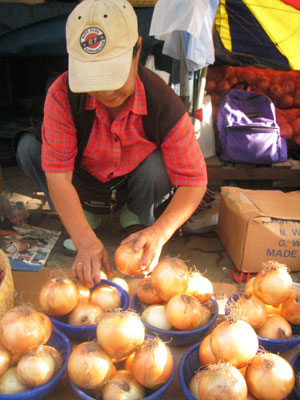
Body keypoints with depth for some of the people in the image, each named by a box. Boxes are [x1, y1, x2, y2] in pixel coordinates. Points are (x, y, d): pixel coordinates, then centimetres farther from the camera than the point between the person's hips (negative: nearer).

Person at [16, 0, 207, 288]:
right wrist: (85, 240, -43)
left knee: (157, 166, -34)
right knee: (29, 147, -22)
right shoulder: (62, 94, -28)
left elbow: (193, 180, -27)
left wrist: (160, 232, -44)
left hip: (137, 183, -1)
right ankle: (87, 213, -2)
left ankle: (138, 219, -1)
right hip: (87, 185, 1)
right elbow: (58, 176, -31)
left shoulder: (163, 104, -29)